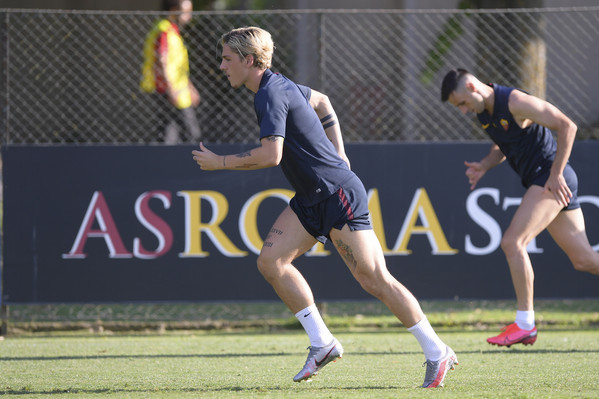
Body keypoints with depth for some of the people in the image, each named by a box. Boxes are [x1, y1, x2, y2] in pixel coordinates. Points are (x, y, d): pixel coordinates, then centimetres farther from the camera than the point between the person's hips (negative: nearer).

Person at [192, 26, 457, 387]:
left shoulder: (270, 95, -18)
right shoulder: (279, 85, 12)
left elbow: (270, 155, -27)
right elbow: (322, 101, 30)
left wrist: (218, 162, -15)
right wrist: (339, 155, 25)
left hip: (338, 194, -10)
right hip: (311, 199, 10)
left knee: (375, 279, -10)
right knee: (271, 261, -2)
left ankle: (438, 353, -2)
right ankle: (323, 343, 1)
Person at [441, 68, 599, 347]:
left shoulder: (515, 102, -18)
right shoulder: (484, 113, 10)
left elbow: (567, 127, -19)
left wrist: (556, 175, -21)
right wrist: (484, 166, 5)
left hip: (552, 180, -9)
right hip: (539, 182, 9)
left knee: (512, 243, -16)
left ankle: (525, 324, -12)